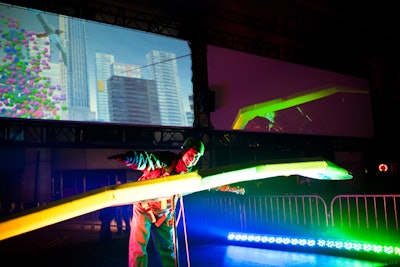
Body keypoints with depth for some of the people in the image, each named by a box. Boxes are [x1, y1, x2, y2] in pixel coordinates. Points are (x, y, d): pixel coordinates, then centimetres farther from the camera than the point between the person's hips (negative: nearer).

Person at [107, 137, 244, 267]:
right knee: (138, 247, -10)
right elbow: (145, 160, -40)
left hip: (164, 213, 5)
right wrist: (127, 158, -60)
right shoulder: (166, 160, -25)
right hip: (144, 207, -5)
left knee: (169, 249, 12)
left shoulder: (191, 174, -7)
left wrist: (230, 188, 9)